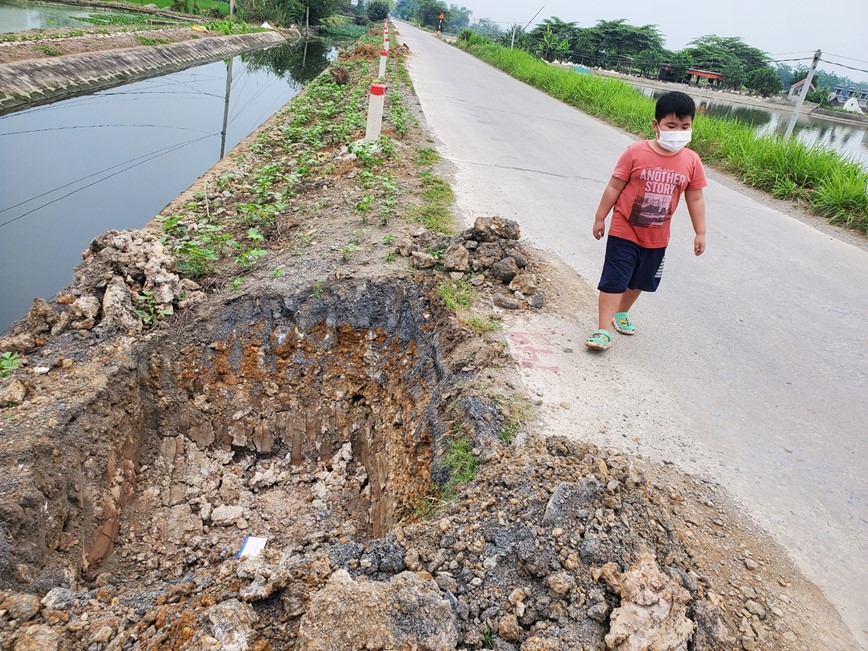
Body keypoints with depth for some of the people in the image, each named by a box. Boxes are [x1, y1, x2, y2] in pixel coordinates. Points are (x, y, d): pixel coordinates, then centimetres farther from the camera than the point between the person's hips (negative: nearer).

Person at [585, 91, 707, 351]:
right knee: (614, 280, -5)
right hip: (624, 231, -4)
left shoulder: (691, 161, -5)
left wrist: (700, 232, 3)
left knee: (639, 280, 21)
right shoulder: (636, 152, -14)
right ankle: (603, 330, -2)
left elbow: (695, 198, 2)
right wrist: (600, 217, -5)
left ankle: (621, 313, 44)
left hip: (657, 238, 4)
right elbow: (614, 187, -8)